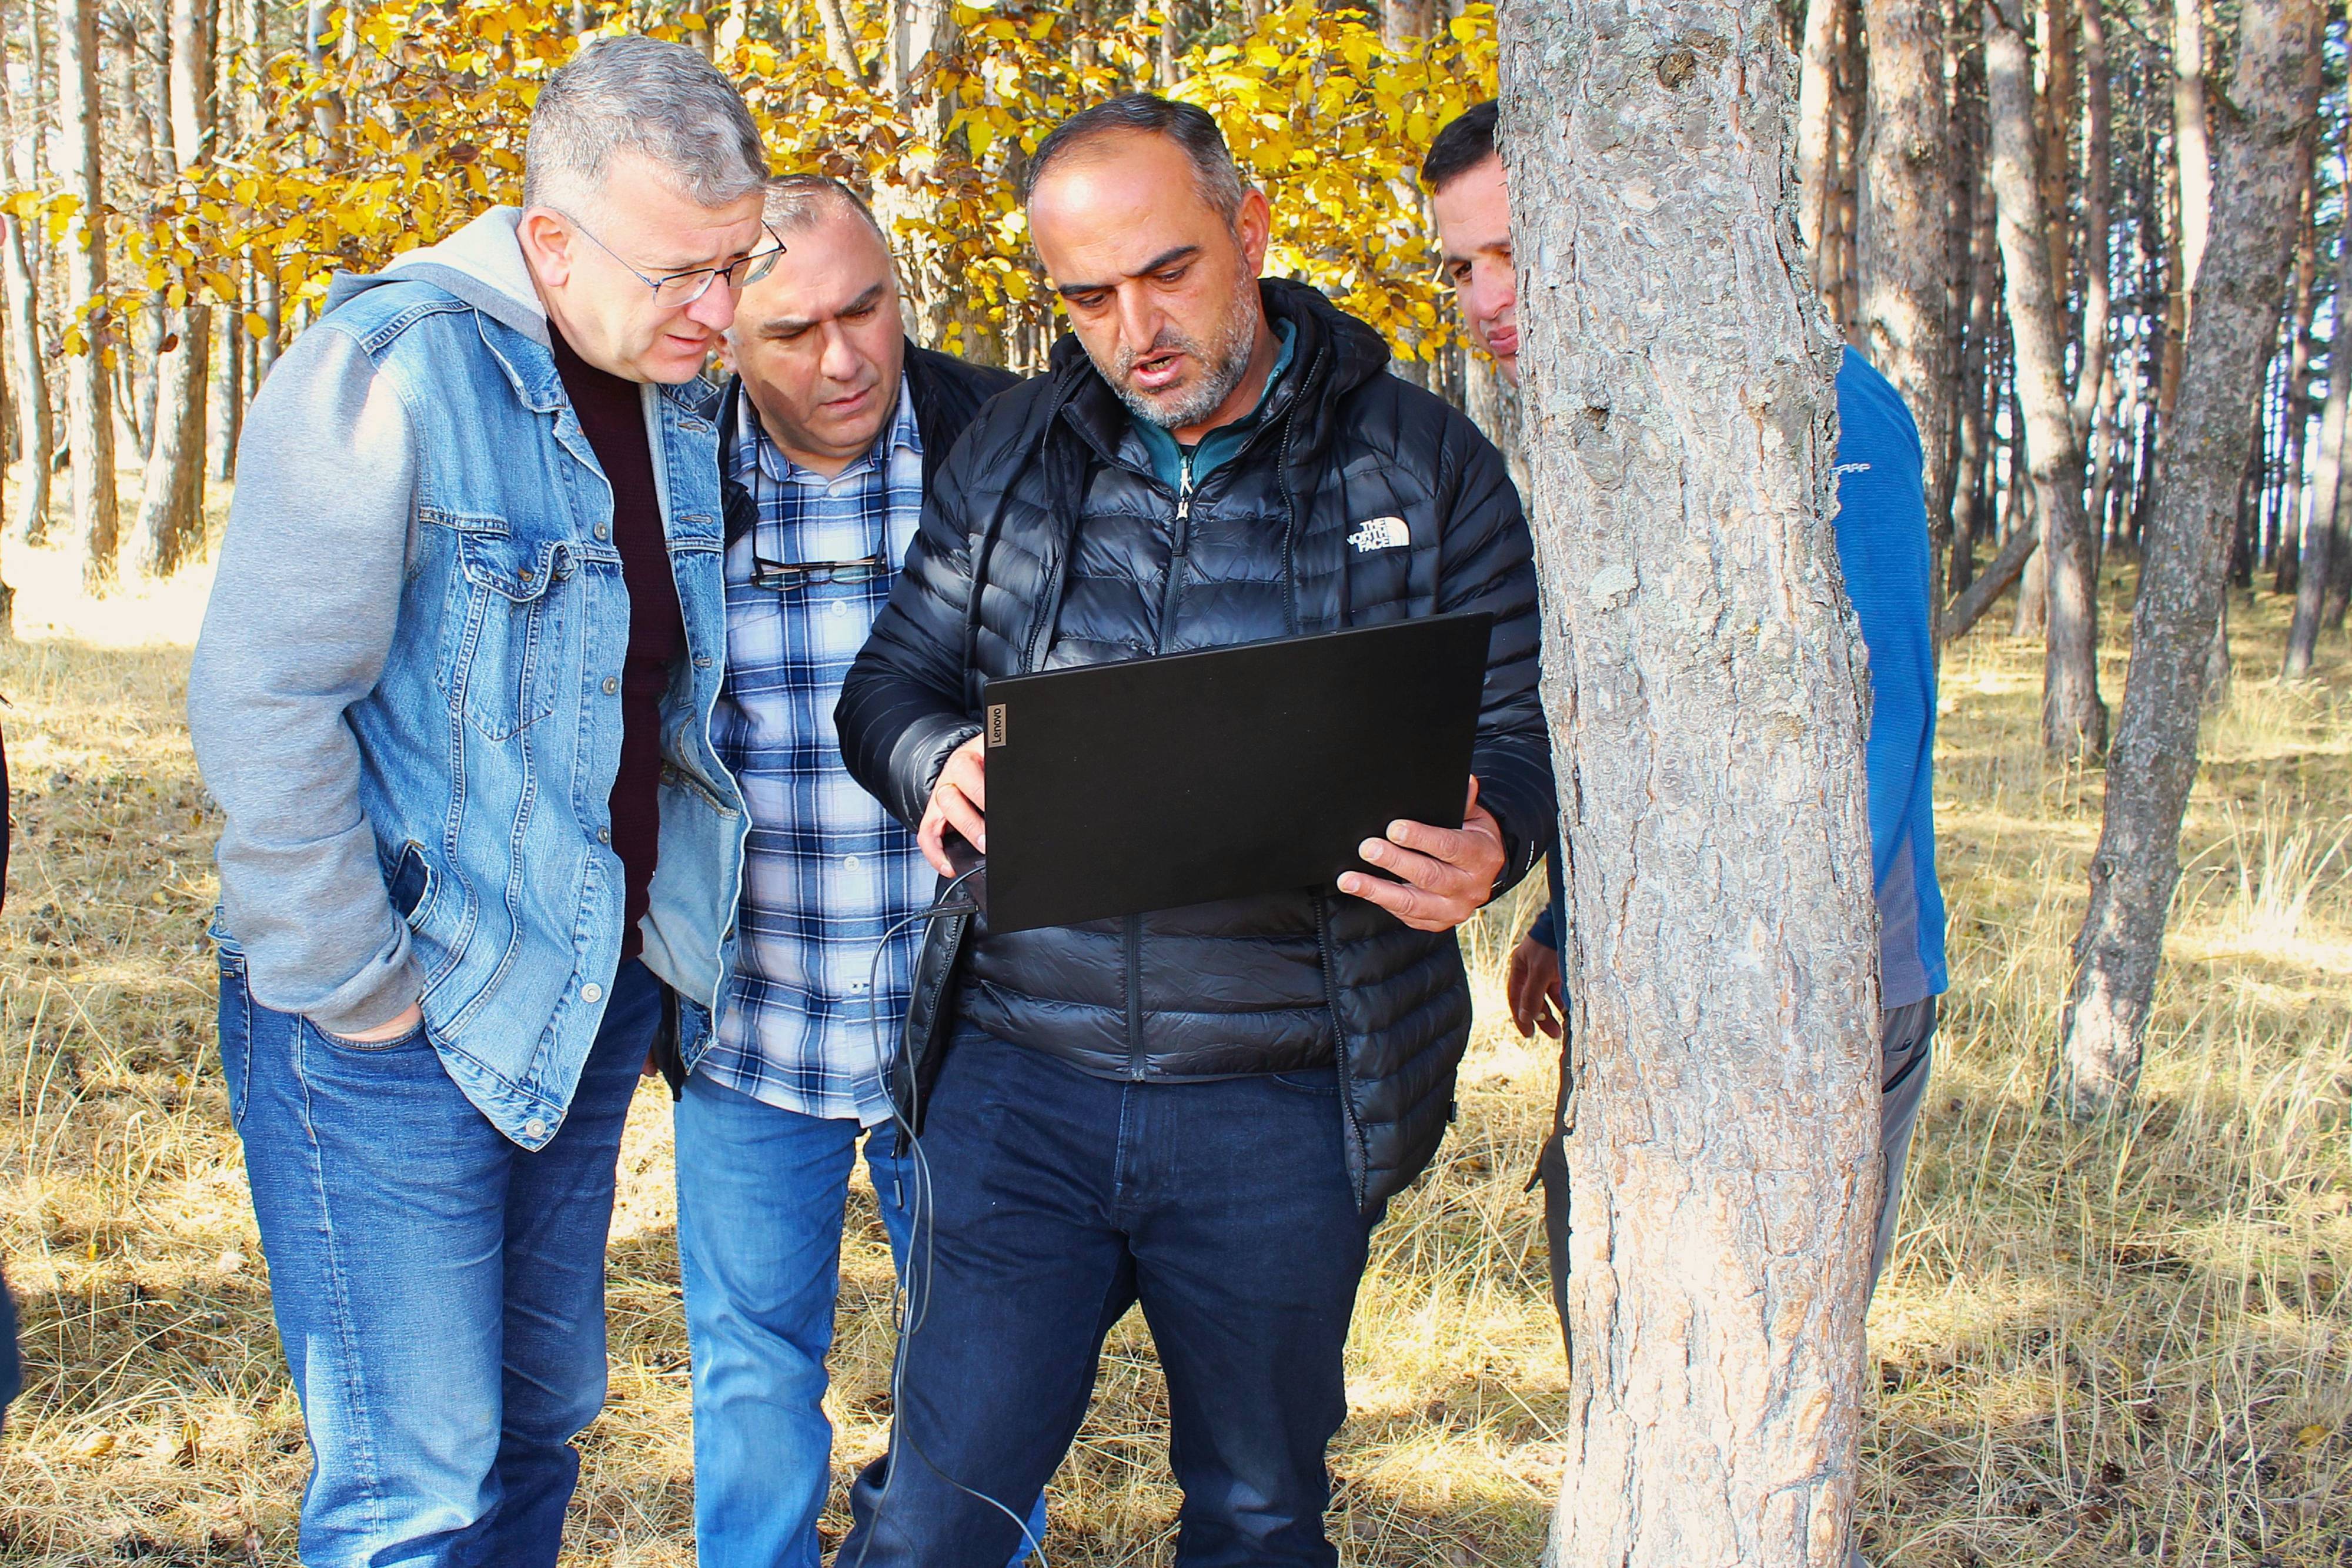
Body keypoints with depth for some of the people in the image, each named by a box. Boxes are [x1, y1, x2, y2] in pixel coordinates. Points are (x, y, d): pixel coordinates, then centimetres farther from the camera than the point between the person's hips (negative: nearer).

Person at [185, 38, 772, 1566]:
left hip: (588, 1003, 7)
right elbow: (259, 703, -19)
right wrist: (351, 985, -15)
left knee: (539, 1425, 17)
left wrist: (662, 943, 12)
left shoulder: (684, 403, 7)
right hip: (399, 1025, -7)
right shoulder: (389, 367, -16)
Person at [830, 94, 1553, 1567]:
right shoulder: (1015, 452, 7)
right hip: (1021, 1079, 1)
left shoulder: (1425, 463, -1)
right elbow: (891, 679, 10)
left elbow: (1514, 739, 1)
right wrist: (938, 766, -15)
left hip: (1281, 1106, -1)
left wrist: (1481, 852, -23)